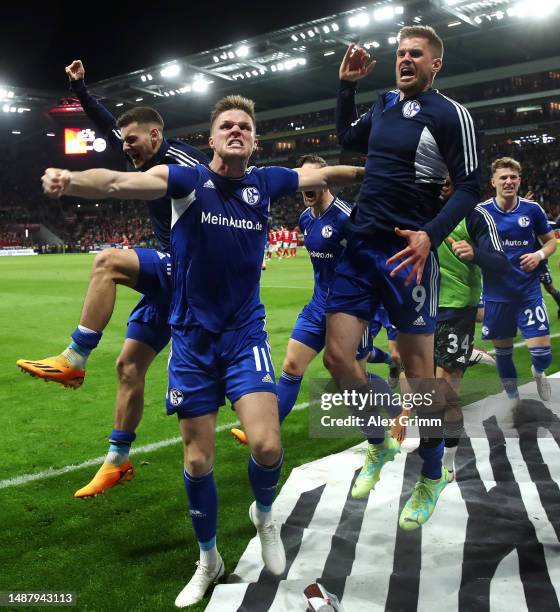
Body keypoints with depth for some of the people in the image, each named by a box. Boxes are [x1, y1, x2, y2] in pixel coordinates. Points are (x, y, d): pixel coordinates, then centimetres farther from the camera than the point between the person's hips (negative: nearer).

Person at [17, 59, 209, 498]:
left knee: (107, 262, -27)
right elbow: (108, 125, 26)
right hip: (171, 276, 9)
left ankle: (73, 362, -18)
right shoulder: (149, 162, 15)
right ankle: (118, 462, 17)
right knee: (130, 366, 7)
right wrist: (80, 88, 24)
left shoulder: (182, 160, -10)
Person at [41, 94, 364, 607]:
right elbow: (119, 182, -25)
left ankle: (264, 515, 21)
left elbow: (326, 175, 17)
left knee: (266, 444, -16)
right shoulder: (187, 179, -8)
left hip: (245, 333, 1)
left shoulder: (267, 183, 0)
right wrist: (71, 179, -43)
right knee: (198, 460, 7)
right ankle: (209, 560, 32)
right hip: (192, 337, 0)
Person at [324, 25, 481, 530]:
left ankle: (433, 474, 23)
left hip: (407, 253, -6)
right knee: (337, 357, 0)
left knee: (417, 368, 1)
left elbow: (469, 186, -9)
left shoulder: (451, 114, -4)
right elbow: (347, 139, 33)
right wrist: (347, 86, 22)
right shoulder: (384, 105, 15)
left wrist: (431, 234, -24)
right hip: (360, 247, 6)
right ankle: (381, 443, 25)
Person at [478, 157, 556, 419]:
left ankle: (538, 372, 33)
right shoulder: (481, 212, -5)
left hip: (529, 291, 0)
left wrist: (539, 255, -11)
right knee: (502, 351, 11)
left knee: (541, 353, -5)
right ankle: (513, 400, 33)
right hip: (497, 294, 0)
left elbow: (551, 240, 10)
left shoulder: (532, 209, -2)